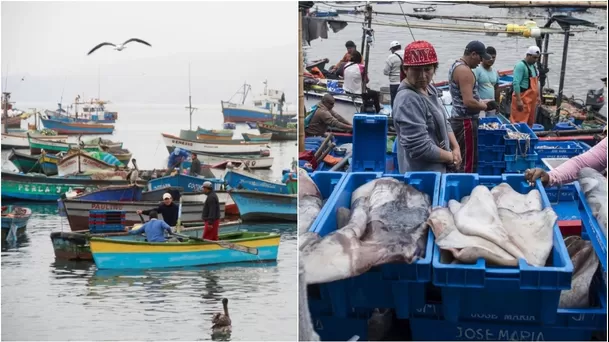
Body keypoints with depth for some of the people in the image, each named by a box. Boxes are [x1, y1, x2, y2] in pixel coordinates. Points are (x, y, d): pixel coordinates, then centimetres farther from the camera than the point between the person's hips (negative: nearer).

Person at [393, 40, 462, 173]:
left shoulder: (428, 88, 4)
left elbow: (443, 123, 16)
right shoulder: (408, 100, -24)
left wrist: (456, 148, 0)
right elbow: (420, 148, -28)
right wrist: (451, 157, -13)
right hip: (421, 176, -9)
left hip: (437, 170, 9)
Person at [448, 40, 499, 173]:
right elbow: (468, 102, -25)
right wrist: (485, 106, -9)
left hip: (458, 119, 10)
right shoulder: (464, 70, -19)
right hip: (466, 121, -10)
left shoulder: (456, 66, 14)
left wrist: (481, 102, 13)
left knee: (460, 160, 14)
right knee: (468, 164, -7)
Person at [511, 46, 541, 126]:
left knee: (530, 123, 12)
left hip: (532, 99, 9)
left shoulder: (533, 66, 16)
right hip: (522, 98, -9)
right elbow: (516, 83, -21)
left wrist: (538, 96, 21)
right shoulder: (521, 66, -13)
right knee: (520, 122, -10)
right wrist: (518, 100, -26)